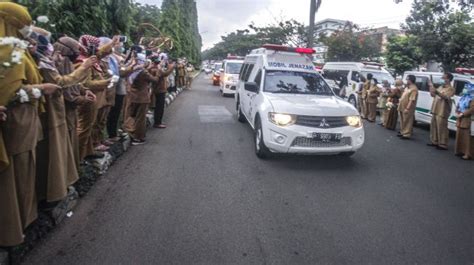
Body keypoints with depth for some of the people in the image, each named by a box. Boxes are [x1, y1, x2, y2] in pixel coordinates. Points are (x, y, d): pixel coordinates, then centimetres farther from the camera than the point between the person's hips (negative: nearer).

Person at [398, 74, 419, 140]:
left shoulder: (413, 89, -18)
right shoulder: (407, 87, 15)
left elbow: (412, 100, -24)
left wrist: (407, 108, -27)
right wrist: (400, 105, 19)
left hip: (407, 109, -10)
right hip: (402, 108, 10)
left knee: (407, 122, -4)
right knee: (403, 121, 17)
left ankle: (407, 135, 0)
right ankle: (402, 132, 27)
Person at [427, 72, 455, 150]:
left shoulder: (451, 89, -9)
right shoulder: (441, 87, 18)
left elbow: (445, 97, -25)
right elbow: (433, 95, 22)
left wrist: (437, 92, -38)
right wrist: (431, 86, 10)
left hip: (442, 112, -9)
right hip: (435, 110, 9)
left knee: (442, 128, -8)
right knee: (434, 126, 14)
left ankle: (443, 145, -4)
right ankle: (434, 141, 24)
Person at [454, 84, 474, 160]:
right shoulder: (463, 97, 14)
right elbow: (458, 106, 17)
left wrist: (462, 114, -17)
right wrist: (457, 113, 1)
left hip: (467, 120, -8)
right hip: (459, 119, 8)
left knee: (467, 137, -7)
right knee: (459, 135, 13)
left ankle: (468, 154, -4)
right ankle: (460, 151, 23)